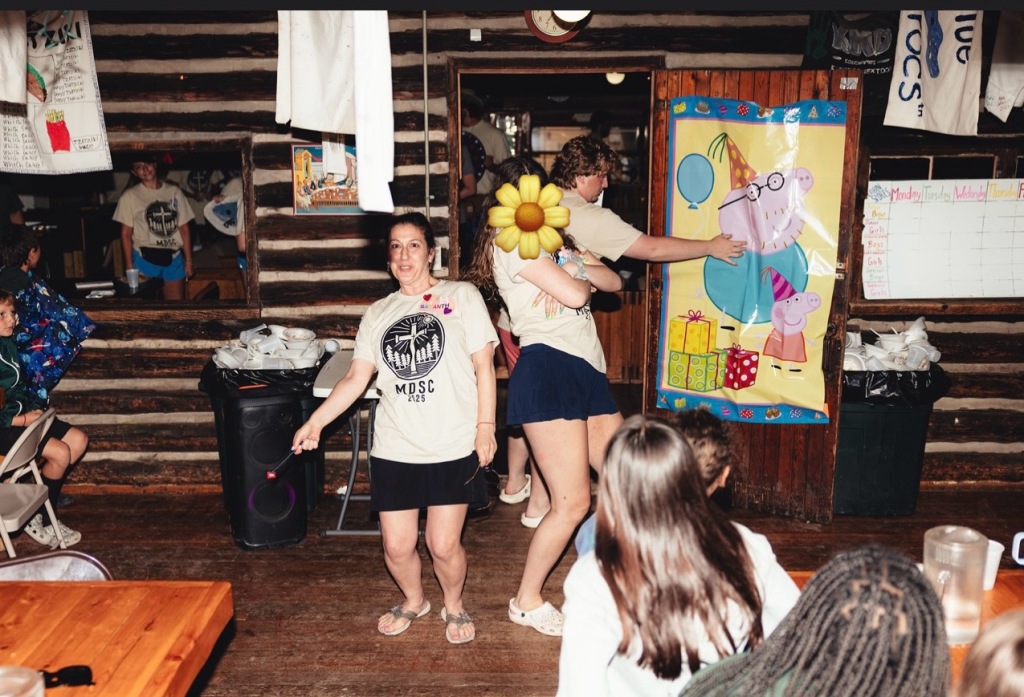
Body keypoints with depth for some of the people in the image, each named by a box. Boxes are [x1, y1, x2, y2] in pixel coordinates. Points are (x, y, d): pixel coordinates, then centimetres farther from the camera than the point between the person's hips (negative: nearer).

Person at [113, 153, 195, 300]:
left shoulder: (174, 191, 7)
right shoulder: (130, 196, 0)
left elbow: (184, 229, 8)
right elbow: (126, 234, -1)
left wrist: (188, 260, 4)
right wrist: (129, 266, -7)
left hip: (173, 258, 3)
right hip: (145, 259, -2)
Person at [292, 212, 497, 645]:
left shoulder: (462, 297, 2)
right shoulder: (377, 314, 12)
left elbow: (483, 367, 0)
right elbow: (357, 377, 6)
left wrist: (485, 426, -7)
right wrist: (315, 422, -5)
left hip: (453, 447, -3)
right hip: (394, 448, 3)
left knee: (444, 544, -3)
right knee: (397, 546, 5)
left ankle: (454, 605, 29)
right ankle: (413, 600, 37)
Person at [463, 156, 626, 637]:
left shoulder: (552, 240, 25)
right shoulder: (512, 242, -4)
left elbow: (614, 282, 17)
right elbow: (574, 294, -13)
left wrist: (582, 269, -2)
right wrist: (579, 276, 10)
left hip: (588, 371, 9)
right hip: (547, 368, -9)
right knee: (573, 502, -8)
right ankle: (527, 601, 12)